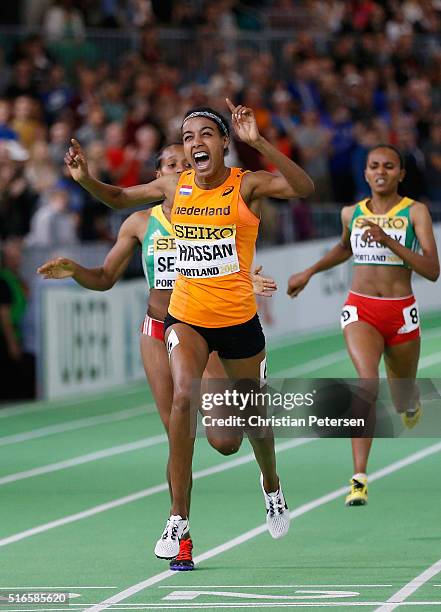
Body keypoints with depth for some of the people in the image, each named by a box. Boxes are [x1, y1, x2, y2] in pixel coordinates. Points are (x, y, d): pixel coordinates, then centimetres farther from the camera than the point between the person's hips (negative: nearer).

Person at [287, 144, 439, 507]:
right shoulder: (352, 214, 5)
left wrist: (388, 240, -24)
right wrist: (310, 272, 21)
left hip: (401, 313, -1)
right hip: (360, 311, 1)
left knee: (404, 403, 15)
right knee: (368, 383, -26)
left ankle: (411, 400, 57)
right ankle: (359, 480, -30)